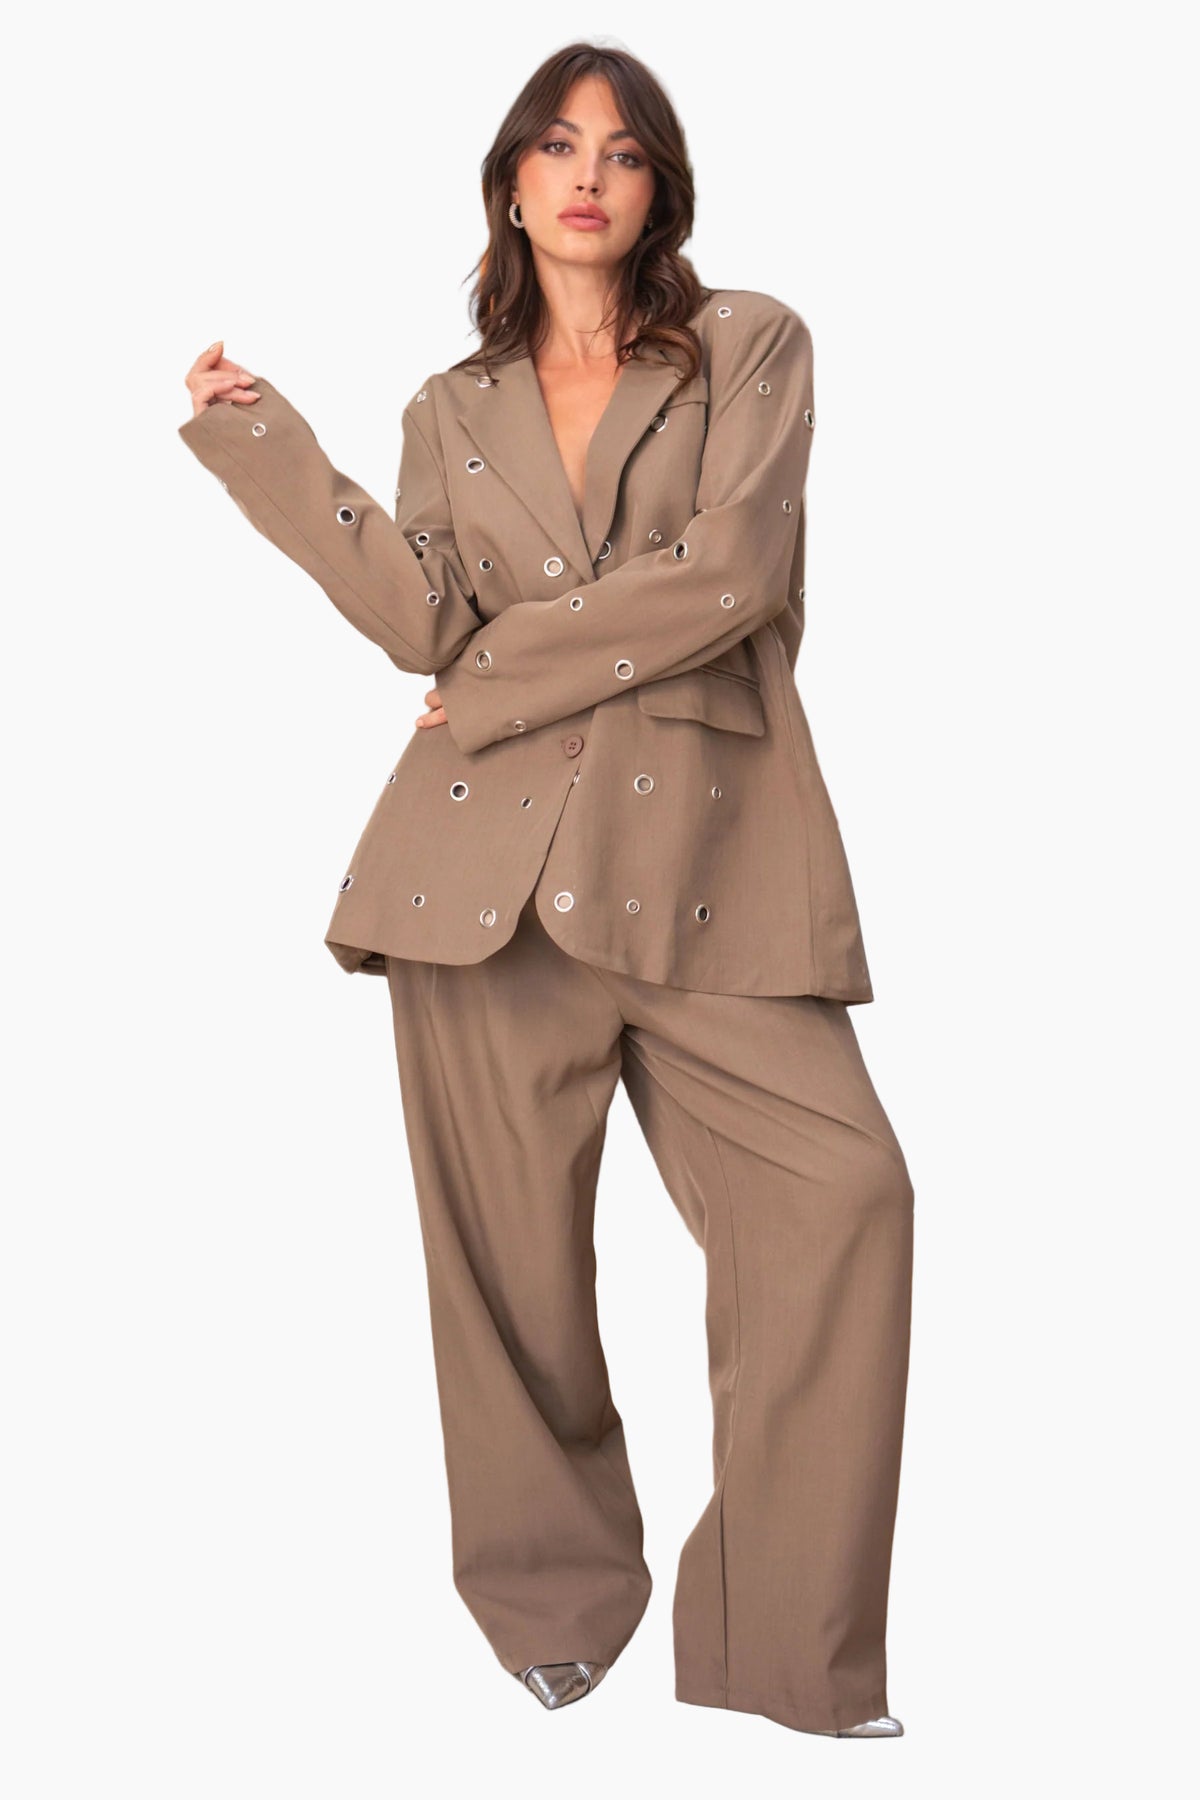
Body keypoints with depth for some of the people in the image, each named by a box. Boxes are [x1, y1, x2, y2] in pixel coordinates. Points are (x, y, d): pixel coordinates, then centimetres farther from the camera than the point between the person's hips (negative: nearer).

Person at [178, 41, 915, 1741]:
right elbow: (423, 620, 2)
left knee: (844, 1187, -14)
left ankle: (792, 1650, -2)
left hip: (700, 839, -1)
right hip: (491, 850, 2)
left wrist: (513, 663, -3)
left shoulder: (751, 346, 9)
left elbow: (730, 573, -6)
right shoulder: (453, 410, 18)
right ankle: (555, 1606, 21)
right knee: (513, 1233, 2)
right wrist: (266, 443, 1)